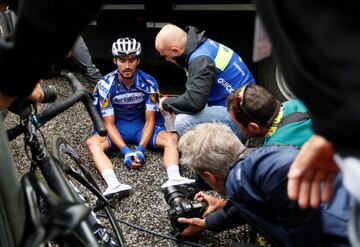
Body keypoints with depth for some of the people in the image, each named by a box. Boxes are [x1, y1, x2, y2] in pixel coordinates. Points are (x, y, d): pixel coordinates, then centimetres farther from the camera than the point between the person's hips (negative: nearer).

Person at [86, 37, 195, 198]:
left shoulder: (149, 83, -13)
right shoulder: (106, 85, -15)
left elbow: (150, 120, -10)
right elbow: (109, 124, -14)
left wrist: (140, 148, -24)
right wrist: (125, 151, -28)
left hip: (141, 126, 1)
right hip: (116, 128, -1)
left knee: (172, 138, -25)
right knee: (92, 143, -32)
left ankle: (174, 179, -45)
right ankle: (114, 185, -50)